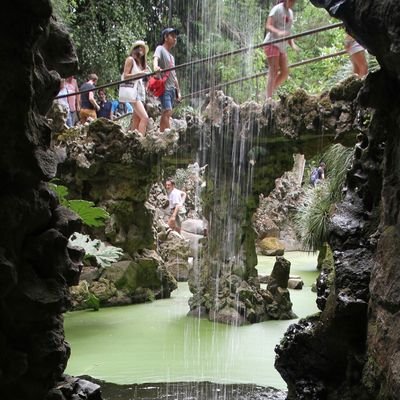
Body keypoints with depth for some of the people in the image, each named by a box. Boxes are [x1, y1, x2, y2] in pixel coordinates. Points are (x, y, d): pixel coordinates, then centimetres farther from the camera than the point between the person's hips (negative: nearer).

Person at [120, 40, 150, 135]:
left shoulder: (141, 62, 22)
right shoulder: (130, 59, 0)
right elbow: (125, 76, -8)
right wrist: (140, 73, -17)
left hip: (139, 91, 8)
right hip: (132, 91, -8)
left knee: (136, 119, 3)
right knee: (144, 117, -21)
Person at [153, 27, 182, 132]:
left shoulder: (171, 56, 25)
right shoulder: (160, 49, 1)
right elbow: (155, 58, -22)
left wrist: (178, 91, 22)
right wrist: (155, 67, -45)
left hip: (172, 89, 8)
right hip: (164, 87, -8)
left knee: (165, 113, 4)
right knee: (167, 111, -19)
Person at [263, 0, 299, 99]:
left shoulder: (290, 12, 19)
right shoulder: (277, 9, -5)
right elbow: (268, 26, -16)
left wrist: (292, 44, 6)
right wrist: (278, 32, -35)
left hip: (282, 46, 8)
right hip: (272, 44, -8)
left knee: (285, 72, 1)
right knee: (273, 71, -14)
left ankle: (270, 92, 9)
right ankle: (268, 99, -15)